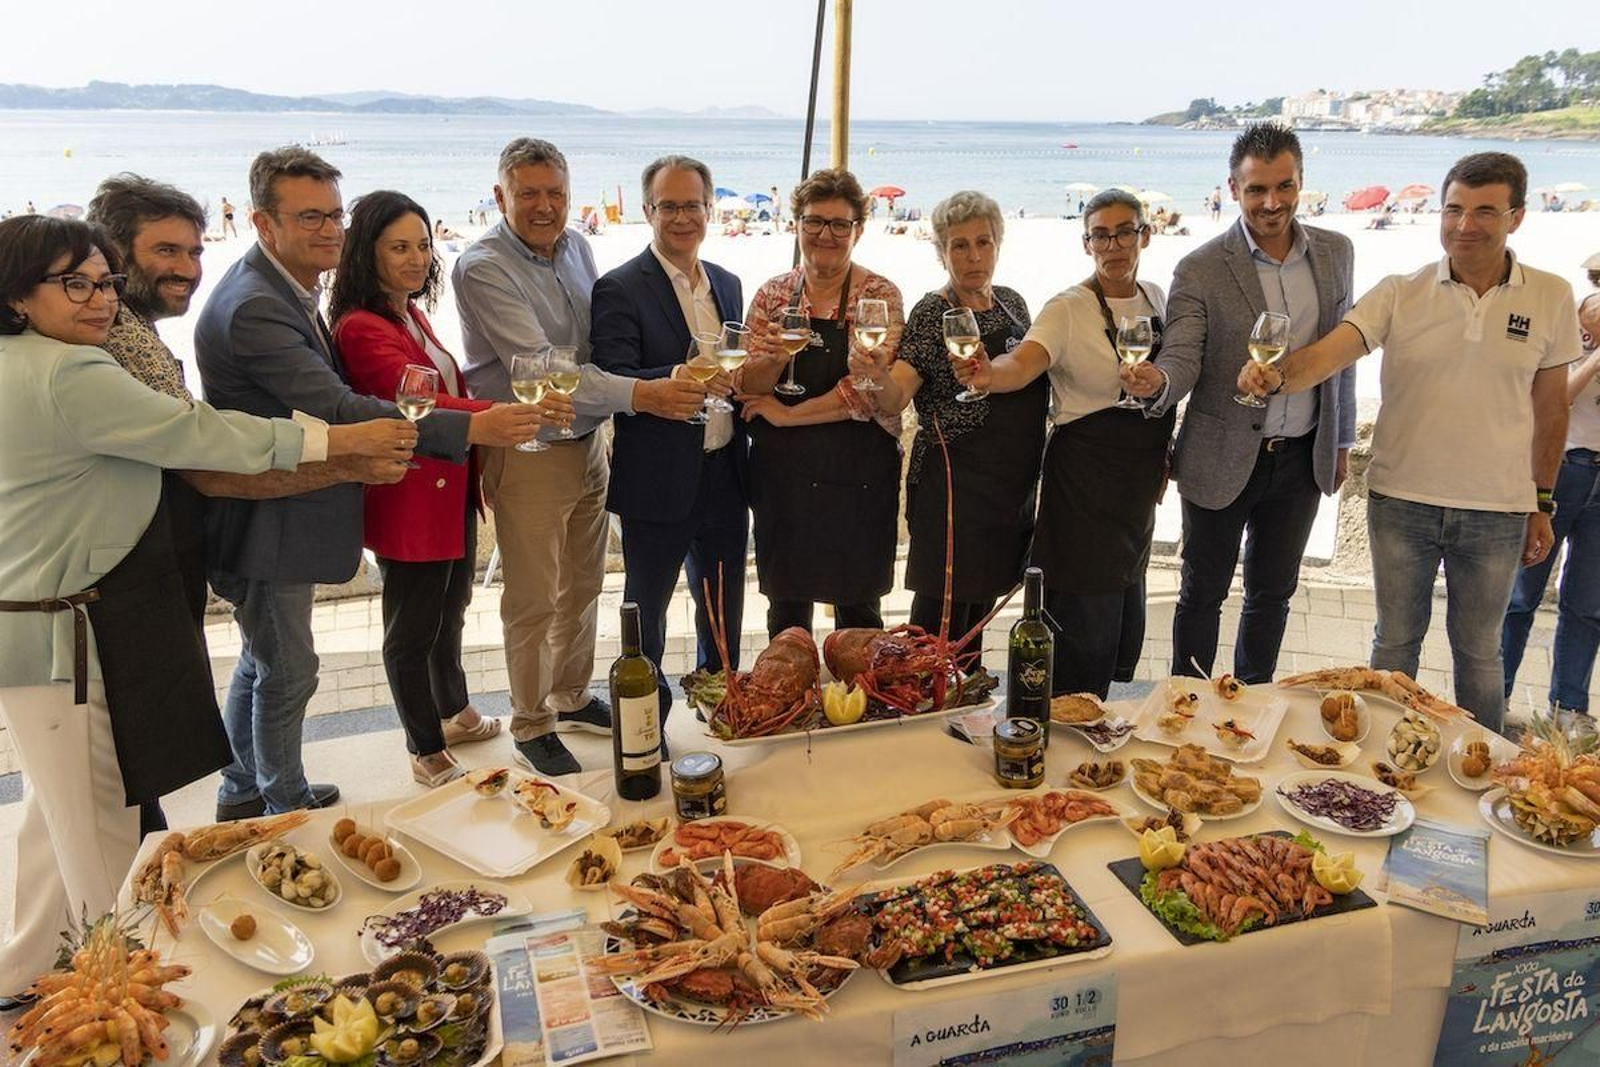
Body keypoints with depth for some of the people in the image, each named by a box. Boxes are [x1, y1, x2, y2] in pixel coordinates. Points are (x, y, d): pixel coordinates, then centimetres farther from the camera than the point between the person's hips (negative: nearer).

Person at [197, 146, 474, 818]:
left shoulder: (287, 289, 7)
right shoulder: (254, 308, -26)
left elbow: (321, 391, 11)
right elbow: (339, 411, -33)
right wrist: (471, 429, -37)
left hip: (281, 516, 11)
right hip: (263, 525, -11)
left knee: (262, 661, 25)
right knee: (288, 672, 7)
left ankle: (243, 793, 44)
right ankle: (287, 806, 29)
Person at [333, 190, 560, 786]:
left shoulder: (412, 313, 11)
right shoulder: (360, 327, -20)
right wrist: (484, 421, -52)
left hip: (451, 489, 10)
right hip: (409, 500, -10)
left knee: (450, 610, 24)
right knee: (413, 629, 6)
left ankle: (454, 714, 44)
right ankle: (427, 753, 21)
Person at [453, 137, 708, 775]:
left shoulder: (576, 247, 5)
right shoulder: (483, 268, -17)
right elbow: (540, 366, -27)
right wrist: (640, 395, -35)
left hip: (588, 443, 7)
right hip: (529, 455, -7)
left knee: (583, 586, 19)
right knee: (534, 603, 4)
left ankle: (573, 699, 38)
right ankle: (531, 727, 22)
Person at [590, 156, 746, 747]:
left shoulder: (727, 284, 11)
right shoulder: (620, 290, -10)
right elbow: (611, 385, -22)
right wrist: (673, 380, -37)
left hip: (725, 476, 6)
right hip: (659, 482, -6)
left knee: (725, 610, 19)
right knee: (646, 612, 10)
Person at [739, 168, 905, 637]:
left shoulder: (880, 296, -4)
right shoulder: (772, 294, 6)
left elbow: (869, 390, -15)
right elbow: (748, 388, 3)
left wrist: (786, 414, -10)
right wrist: (773, 358, -19)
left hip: (857, 477, -3)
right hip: (781, 475, 3)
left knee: (858, 606, 9)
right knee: (786, 604, 13)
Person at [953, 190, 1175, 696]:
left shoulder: (1157, 299, 8)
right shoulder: (1068, 309, -13)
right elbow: (1021, 364, -30)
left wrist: (1162, 456, 13)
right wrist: (989, 374, -52)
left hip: (1139, 483, 7)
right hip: (1086, 480, -7)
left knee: (1127, 624, 17)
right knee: (1088, 621, -3)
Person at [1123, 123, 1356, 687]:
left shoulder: (1335, 252, 2)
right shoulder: (1200, 270, -13)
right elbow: (1183, 356, -16)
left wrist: (1341, 441, 14)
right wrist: (1157, 378, -41)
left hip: (1302, 457, 4)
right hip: (1223, 458, -4)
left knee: (1272, 593, 17)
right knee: (1203, 593, 9)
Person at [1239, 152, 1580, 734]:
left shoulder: (1550, 298, -1)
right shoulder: (1400, 294, -6)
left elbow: (1549, 407, 6)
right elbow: (1327, 353, -20)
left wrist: (1542, 504, 8)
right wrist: (1274, 376, -42)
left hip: (1497, 512, 1)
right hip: (1401, 500, 0)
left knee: (1478, 649, 16)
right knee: (1395, 641, 14)